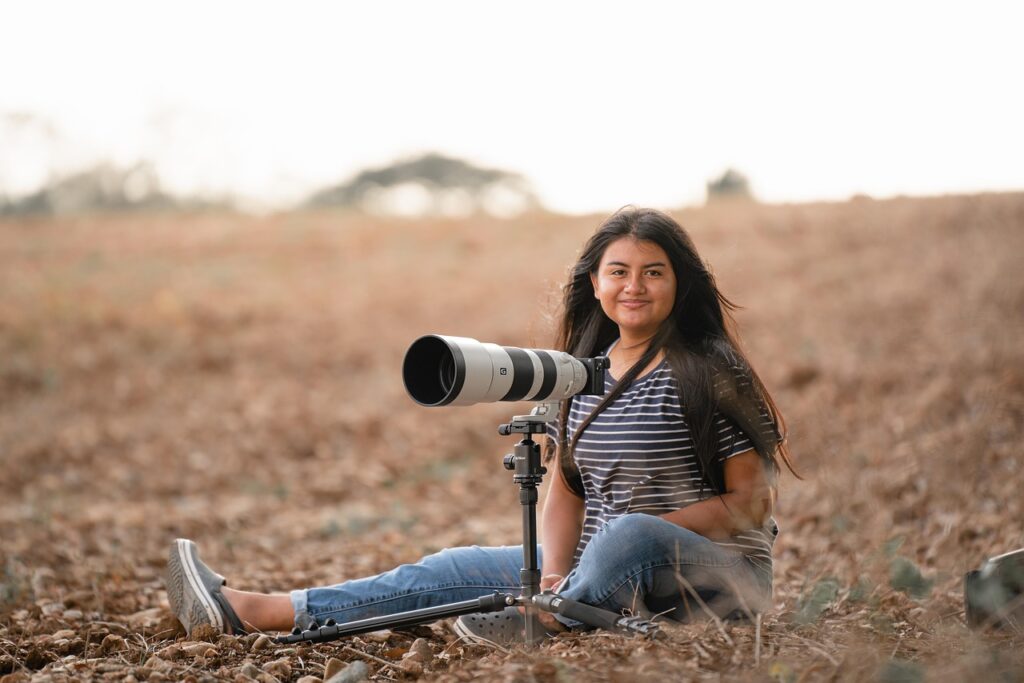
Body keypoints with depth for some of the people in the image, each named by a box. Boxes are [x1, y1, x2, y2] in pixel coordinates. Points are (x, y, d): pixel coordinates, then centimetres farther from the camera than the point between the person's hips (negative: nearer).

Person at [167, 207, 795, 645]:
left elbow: (753, 503, -10)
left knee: (631, 534, -39)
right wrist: (555, 574, -12)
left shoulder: (709, 369, -9)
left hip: (720, 578, -5)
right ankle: (249, 611, -8)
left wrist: (649, 533, -19)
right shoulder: (584, 369, 9)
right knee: (454, 570, -4)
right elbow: (565, 487, 6)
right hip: (607, 571, 6)